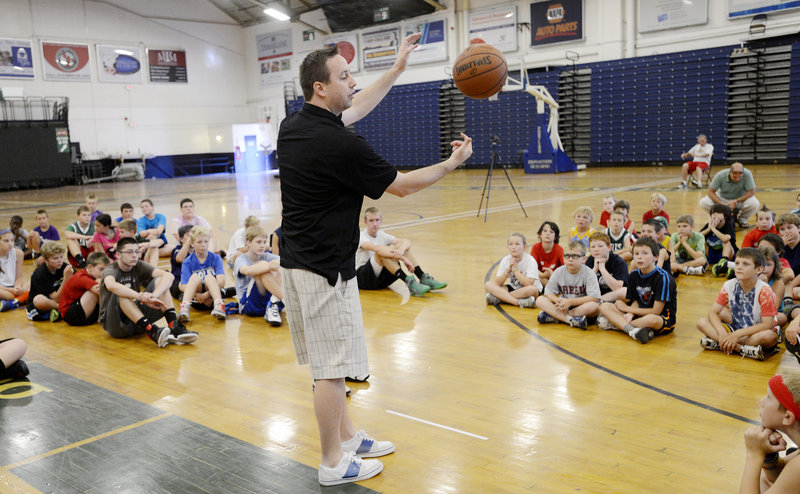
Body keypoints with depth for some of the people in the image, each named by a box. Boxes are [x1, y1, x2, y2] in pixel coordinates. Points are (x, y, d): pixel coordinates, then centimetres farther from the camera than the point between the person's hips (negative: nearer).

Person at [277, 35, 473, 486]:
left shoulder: (292, 127, 5)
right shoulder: (339, 144, -21)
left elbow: (354, 110, 21)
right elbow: (402, 185, -9)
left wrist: (398, 68, 26)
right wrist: (451, 164, 5)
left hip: (298, 259, 10)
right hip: (326, 269, -9)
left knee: (332, 363, 19)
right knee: (332, 369, 3)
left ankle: (348, 437, 34)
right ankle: (334, 463, 17)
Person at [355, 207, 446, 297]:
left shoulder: (381, 235, 7)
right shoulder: (361, 236, -10)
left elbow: (407, 241, -9)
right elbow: (376, 248, -32)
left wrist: (401, 250, -34)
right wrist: (402, 258, -41)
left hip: (381, 276, 6)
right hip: (362, 278, -6)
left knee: (401, 245, -10)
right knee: (382, 253, -32)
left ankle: (423, 278, -20)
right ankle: (409, 282, -39)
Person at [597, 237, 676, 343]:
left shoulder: (663, 278, -17)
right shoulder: (634, 275, 3)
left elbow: (656, 311, -18)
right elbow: (636, 301, 9)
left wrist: (627, 308, -8)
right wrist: (630, 314, -17)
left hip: (663, 320, -6)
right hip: (640, 314, 7)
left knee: (651, 319, -43)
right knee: (604, 307, -7)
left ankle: (615, 324, -19)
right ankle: (632, 330, -30)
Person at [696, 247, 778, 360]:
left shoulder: (764, 291, -19)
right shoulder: (729, 286, -7)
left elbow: (767, 324, -22)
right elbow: (713, 312, -7)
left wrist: (737, 334, -27)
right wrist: (723, 333, -25)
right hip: (735, 328, 5)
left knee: (770, 336, -39)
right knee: (702, 322, -17)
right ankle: (741, 349, -27)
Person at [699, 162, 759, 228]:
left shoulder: (747, 174, -27)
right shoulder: (720, 175, -25)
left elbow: (751, 192, -23)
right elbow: (711, 191, -19)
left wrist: (735, 201, -32)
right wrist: (721, 204, -33)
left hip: (741, 198, 0)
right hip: (722, 197, 1)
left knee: (754, 204, -33)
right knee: (703, 203, -25)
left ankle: (742, 220, 1)